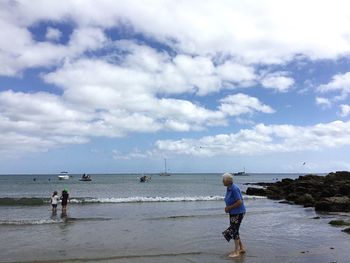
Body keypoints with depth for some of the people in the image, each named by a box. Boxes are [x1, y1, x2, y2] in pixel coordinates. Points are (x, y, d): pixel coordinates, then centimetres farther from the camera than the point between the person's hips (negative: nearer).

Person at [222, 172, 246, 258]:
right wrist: (227, 208, 4)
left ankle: (236, 251, 12)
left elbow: (239, 202, -26)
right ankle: (241, 248, 28)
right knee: (234, 230, 15)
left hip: (238, 212, -9)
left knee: (234, 231, -2)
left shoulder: (234, 189, -23)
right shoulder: (228, 188, 5)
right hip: (233, 213, 9)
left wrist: (229, 208, -19)